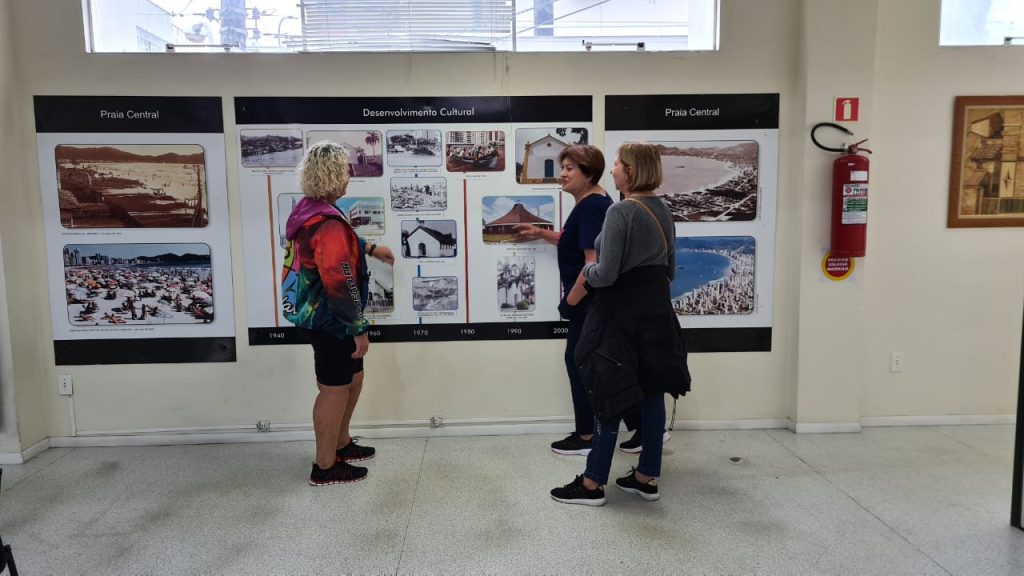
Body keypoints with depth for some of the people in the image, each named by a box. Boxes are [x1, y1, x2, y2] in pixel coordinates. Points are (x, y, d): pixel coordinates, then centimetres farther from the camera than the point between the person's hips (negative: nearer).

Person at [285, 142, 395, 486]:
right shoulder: (329, 223, -26)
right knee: (335, 390, 5)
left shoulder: (310, 210, 6)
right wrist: (360, 329, -19)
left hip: (315, 313, 10)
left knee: (352, 379, 23)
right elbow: (340, 285, -27)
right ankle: (325, 467, 20)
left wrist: (370, 249, 33)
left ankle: (341, 444, 39)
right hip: (329, 320, -10)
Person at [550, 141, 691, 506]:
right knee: (651, 392, 11)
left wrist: (586, 272, 0)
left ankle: (593, 483, 9)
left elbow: (606, 275, -20)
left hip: (621, 312, -8)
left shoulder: (620, 212, -17)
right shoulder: (663, 210, 9)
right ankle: (648, 477, 21)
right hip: (657, 310, 8)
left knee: (610, 396, -1)